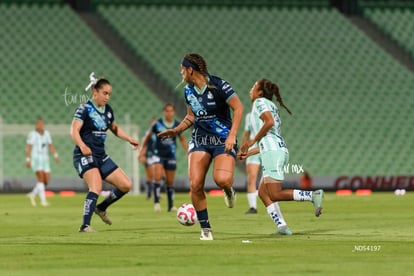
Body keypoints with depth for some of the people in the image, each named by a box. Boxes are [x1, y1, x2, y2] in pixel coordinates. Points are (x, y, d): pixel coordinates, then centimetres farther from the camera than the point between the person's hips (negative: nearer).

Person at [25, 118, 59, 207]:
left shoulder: (46, 133, 9)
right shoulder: (32, 134, -7)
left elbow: (51, 146, 10)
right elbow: (28, 148, -8)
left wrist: (56, 156, -4)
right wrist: (28, 160, -15)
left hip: (45, 160, 6)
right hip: (35, 159, -6)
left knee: (46, 181, 1)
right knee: (41, 178, -19)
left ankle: (32, 194, 21)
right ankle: (43, 200, -16)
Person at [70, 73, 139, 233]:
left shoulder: (108, 110, 12)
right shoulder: (85, 109, -10)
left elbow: (115, 128, 30)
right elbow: (74, 130, -21)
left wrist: (129, 139, 15)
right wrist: (82, 146, -39)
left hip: (101, 156, 8)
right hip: (85, 156, -8)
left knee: (126, 185, 4)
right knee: (96, 187, -29)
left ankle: (101, 208, 23)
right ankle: (85, 226, -28)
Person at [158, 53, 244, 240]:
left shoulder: (218, 86, -13)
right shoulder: (188, 91, 8)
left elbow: (238, 108, -11)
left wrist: (232, 135, -18)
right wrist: (175, 131, 10)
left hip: (223, 139, -5)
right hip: (199, 139, 5)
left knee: (222, 179, -29)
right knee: (195, 185, -12)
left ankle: (228, 190, 10)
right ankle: (205, 229, 1)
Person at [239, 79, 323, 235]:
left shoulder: (260, 102, 2)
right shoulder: (271, 107, 29)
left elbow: (269, 122, -17)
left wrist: (253, 141, -8)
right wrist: (249, 153, 29)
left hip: (272, 151, -10)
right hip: (281, 150, 10)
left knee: (275, 195, -13)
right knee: (263, 193, 7)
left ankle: (313, 195, -22)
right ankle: (282, 226, -3)